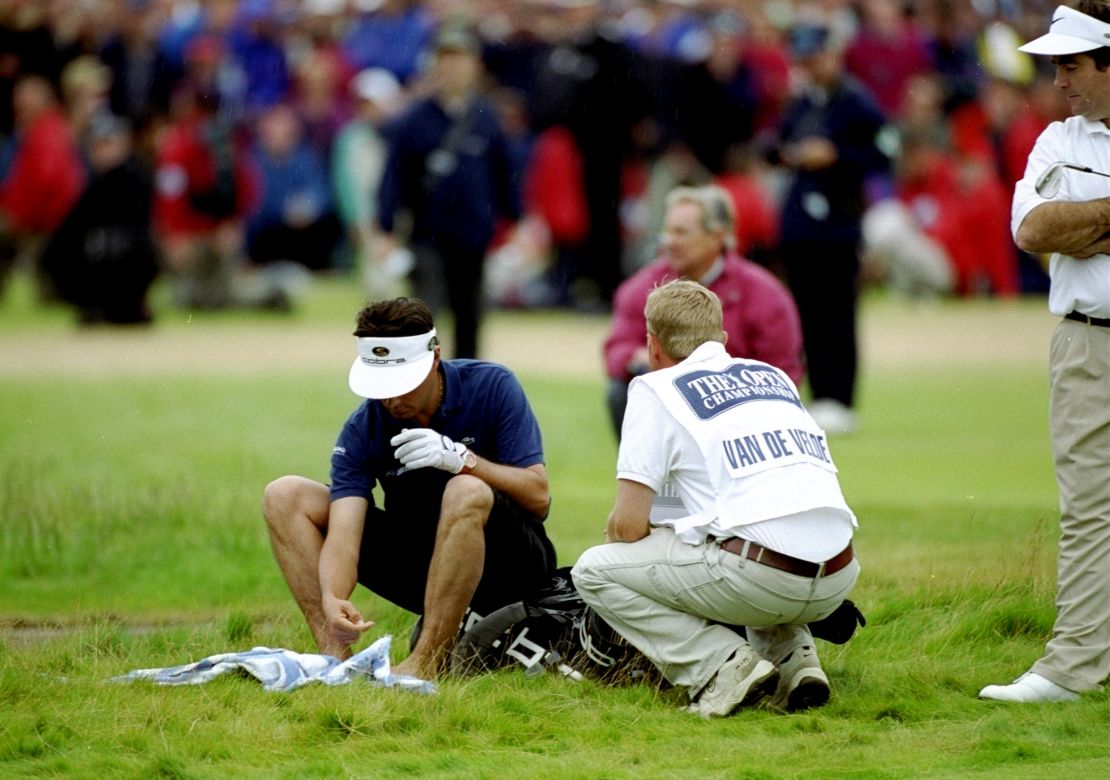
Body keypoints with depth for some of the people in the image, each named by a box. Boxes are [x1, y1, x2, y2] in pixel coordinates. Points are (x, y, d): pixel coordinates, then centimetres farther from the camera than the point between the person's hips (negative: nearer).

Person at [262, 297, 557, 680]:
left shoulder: (493, 387, -15)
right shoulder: (362, 431, -11)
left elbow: (538, 497, -18)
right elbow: (344, 532, -22)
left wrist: (460, 458, -32)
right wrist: (332, 600, -43)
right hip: (420, 562, 4)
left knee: (466, 492, -38)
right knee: (285, 497, -9)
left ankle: (426, 663, -34)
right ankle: (335, 655, -22)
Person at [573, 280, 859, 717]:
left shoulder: (657, 389, 7)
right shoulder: (775, 376, 25)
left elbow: (628, 525, 2)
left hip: (758, 579, -7)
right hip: (837, 580, 7)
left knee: (594, 572, 9)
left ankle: (723, 663, -6)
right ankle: (794, 657, 14)